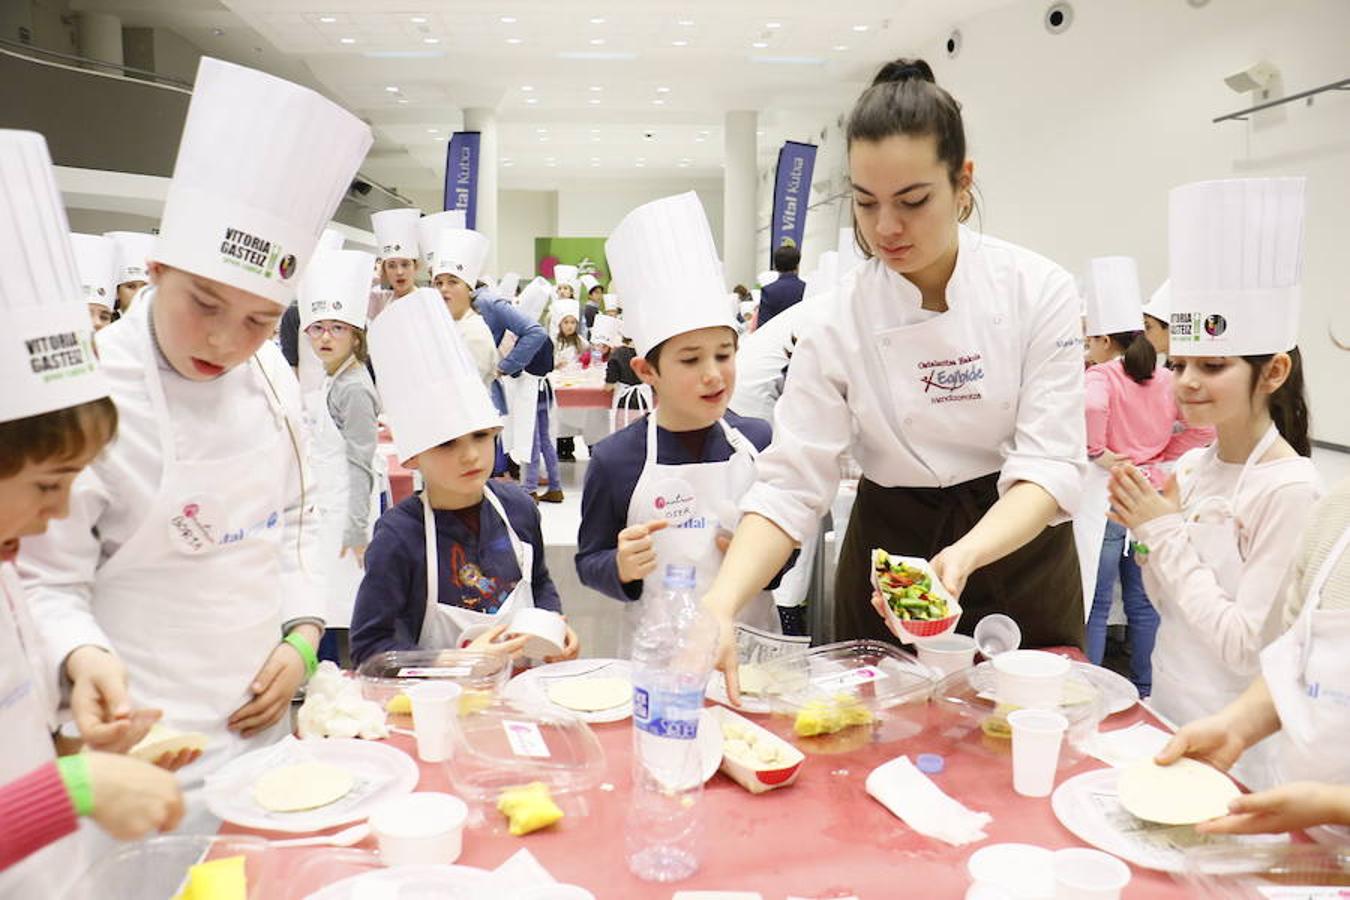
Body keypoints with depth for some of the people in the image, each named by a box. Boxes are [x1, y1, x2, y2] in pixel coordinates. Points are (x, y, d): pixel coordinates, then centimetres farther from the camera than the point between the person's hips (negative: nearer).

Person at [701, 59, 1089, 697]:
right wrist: (722, 604, -31)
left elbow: (1049, 462, -18)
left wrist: (965, 554, -37)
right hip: (890, 549, 0)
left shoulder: (1039, 290, -13)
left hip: (1015, 545, 0)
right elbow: (790, 484, -15)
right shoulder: (839, 322, -12)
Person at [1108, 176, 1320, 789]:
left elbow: (1244, 646, -22)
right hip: (1169, 708, 7)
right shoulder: (1190, 469, 2)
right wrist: (1147, 533, -8)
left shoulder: (1290, 487, -20)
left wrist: (1167, 533, -19)